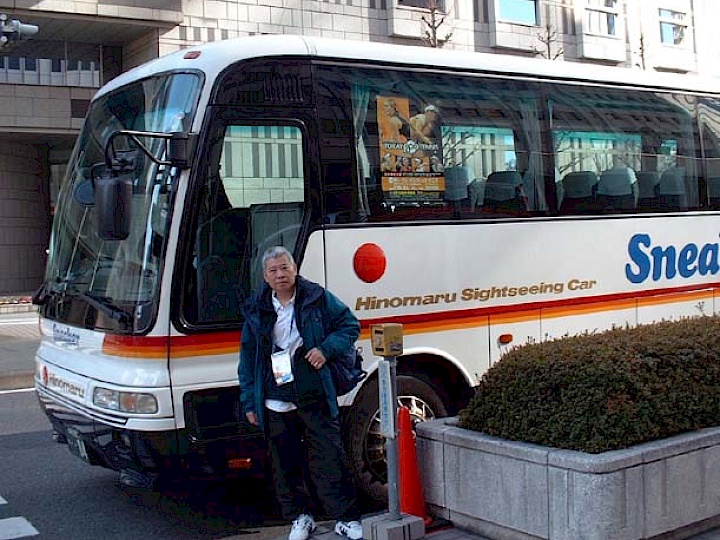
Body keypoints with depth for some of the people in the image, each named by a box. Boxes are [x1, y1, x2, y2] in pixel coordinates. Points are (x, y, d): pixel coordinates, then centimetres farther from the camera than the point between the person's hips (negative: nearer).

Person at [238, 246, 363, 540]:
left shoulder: (318, 298, 2)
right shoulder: (256, 310, 8)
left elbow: (350, 325, 8)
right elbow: (247, 358, 10)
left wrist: (326, 350, -10)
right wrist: (250, 402, 6)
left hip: (315, 397, -2)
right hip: (276, 403, 2)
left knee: (329, 459, -1)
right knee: (287, 463, 9)